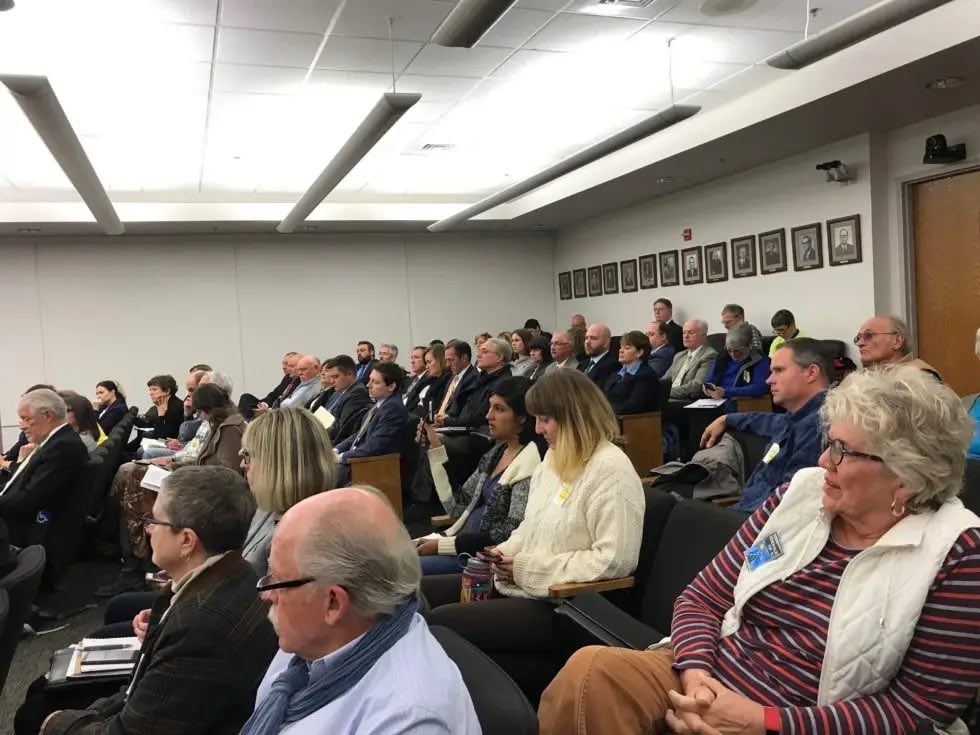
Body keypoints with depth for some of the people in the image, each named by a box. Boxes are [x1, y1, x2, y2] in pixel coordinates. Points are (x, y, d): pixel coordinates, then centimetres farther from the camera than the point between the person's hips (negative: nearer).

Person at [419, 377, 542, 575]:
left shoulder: (530, 463, -16)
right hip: (462, 540, 8)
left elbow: (510, 538, -20)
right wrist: (436, 450, 4)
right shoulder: (497, 452, 10)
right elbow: (456, 506, 9)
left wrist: (441, 545, -16)